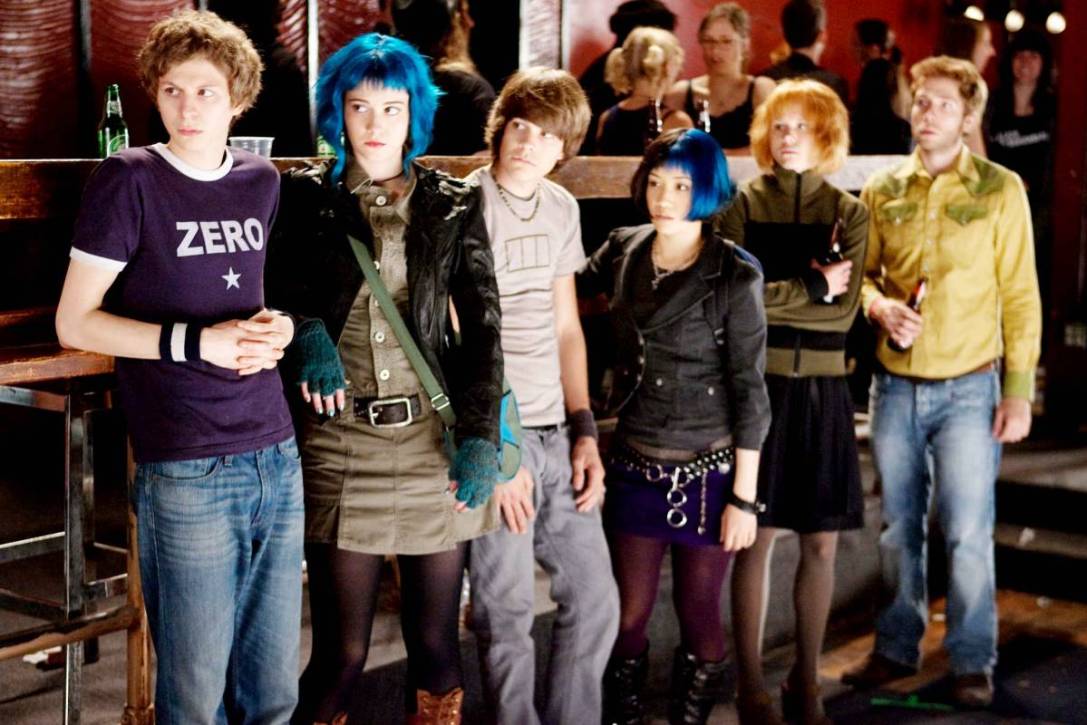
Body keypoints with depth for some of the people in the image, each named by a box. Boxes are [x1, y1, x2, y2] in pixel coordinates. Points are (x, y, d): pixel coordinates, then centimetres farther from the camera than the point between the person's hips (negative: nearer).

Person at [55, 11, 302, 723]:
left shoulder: (262, 181, 10)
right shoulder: (129, 180, -5)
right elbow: (74, 322, -5)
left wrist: (280, 327, 2)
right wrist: (194, 341, -15)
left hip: (277, 457, 5)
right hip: (186, 475, -5)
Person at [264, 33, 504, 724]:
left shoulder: (455, 204, 6)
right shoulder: (306, 198, 5)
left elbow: (482, 324, 2)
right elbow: (276, 290, -2)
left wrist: (480, 433, -9)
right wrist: (308, 336, -24)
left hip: (435, 434, 1)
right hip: (340, 441, -1)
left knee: (435, 641, 7)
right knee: (342, 652, 0)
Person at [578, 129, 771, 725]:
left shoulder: (735, 276, -11)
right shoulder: (622, 251, 1)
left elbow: (749, 391, -9)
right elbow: (573, 286, 23)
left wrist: (743, 497, -10)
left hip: (707, 472, -3)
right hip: (634, 466, 3)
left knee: (698, 615, 8)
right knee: (629, 614, 8)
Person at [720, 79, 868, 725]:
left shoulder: (848, 212, 8)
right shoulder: (742, 205, 3)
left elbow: (845, 309, -4)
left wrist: (767, 297, -12)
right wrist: (813, 286, -10)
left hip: (822, 389, 2)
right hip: (759, 385, -2)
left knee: (822, 544, 5)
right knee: (758, 538, -1)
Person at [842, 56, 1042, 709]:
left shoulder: (1000, 190, -2)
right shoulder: (883, 191, 5)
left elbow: (1020, 297, -2)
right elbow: (860, 273, 13)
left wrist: (1019, 390, -7)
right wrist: (881, 307, -10)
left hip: (968, 389, -3)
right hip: (896, 385, 3)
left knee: (969, 532, -1)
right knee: (900, 527, 13)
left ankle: (973, 663, 13)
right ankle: (898, 648, 27)